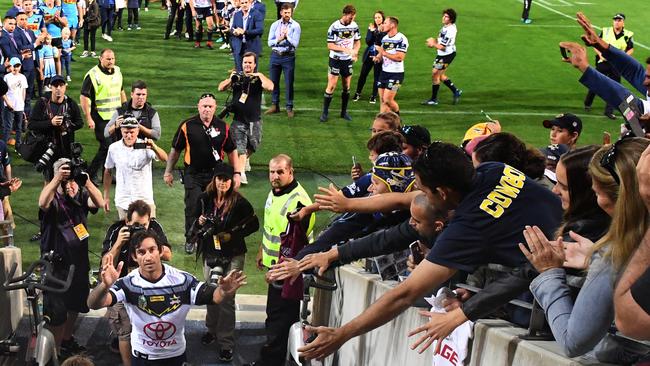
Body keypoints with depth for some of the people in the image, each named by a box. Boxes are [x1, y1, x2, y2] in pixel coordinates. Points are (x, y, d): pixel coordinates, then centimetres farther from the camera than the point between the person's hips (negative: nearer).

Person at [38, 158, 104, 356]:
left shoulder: (81, 195, -3)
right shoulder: (53, 198, -13)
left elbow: (99, 202, -22)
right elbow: (42, 203, -37)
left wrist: (87, 182, -37)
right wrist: (57, 179, -46)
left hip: (79, 262, 5)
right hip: (56, 264, -5)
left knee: (75, 306, 24)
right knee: (56, 312, 0)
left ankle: (67, 340, 44)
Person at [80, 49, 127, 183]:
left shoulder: (117, 71, 9)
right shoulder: (92, 75, -13)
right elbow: (84, 97, -15)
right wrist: (88, 119, -18)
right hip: (101, 118, -7)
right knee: (106, 147, -9)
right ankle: (90, 175, 2)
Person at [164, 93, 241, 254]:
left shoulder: (223, 127, 1)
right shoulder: (187, 126, -5)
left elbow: (232, 151, 9)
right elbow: (175, 150, 4)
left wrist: (237, 173, 2)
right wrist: (168, 172, 4)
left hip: (215, 174, 2)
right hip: (193, 174, -2)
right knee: (192, 208, -3)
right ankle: (190, 240, 15)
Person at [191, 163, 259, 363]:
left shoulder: (239, 202, -13)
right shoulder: (204, 199, -2)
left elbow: (254, 225, -4)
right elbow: (196, 225, 11)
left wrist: (233, 235, -13)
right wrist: (199, 223, -12)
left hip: (232, 256, -4)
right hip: (210, 254, 4)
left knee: (226, 298, -6)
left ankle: (226, 343, 3)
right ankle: (212, 329, 37)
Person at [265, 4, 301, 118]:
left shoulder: (295, 26, -4)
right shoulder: (275, 25, 4)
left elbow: (295, 44, -11)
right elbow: (270, 42, -1)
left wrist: (286, 37, -24)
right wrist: (279, 40, -18)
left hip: (288, 57, -3)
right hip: (275, 56, 3)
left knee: (289, 84, 1)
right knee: (274, 82, 10)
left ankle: (289, 108, 11)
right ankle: (274, 105, 23)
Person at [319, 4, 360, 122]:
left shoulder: (354, 26, -2)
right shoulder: (334, 27, -16)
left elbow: (357, 41, 10)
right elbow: (330, 46, -17)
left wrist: (355, 51, -10)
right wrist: (345, 49, -26)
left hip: (348, 60, 5)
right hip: (335, 60, -4)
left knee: (346, 87, 10)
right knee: (331, 86, -6)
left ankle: (344, 112, 22)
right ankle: (325, 112, 4)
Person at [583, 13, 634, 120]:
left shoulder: (628, 35, -2)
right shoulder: (605, 31, -1)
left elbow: (631, 49, 7)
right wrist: (600, 54, -12)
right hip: (603, 62, 0)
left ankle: (609, 111, 11)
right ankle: (587, 103, 31)